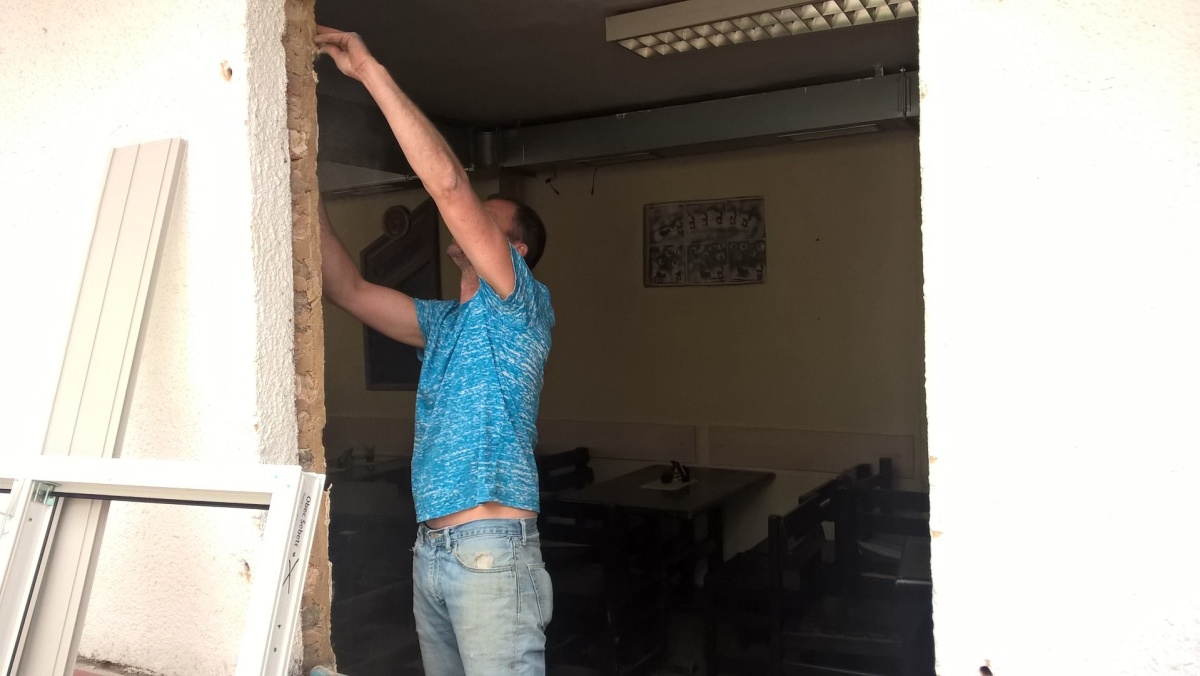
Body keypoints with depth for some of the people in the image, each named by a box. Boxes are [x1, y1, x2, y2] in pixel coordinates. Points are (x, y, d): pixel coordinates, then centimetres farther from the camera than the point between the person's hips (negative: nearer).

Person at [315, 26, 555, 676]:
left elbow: (448, 182, -14)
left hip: (491, 551, -8)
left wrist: (371, 71, -10)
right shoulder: (444, 322, 19)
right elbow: (349, 289, 14)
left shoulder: (523, 307, -4)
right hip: (430, 550, 8)